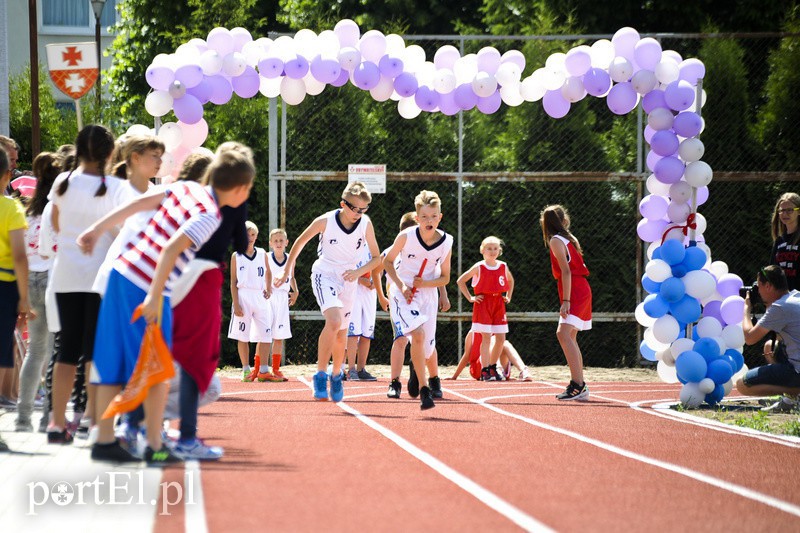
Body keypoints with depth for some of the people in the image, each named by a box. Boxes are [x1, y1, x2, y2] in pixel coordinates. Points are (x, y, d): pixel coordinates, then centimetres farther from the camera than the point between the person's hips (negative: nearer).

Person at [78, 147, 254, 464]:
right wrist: (155, 297, -25)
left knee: (113, 365, 11)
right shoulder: (210, 217, -13)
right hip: (147, 288, -8)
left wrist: (98, 229, 15)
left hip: (121, 273, 8)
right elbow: (171, 250, -23)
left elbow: (138, 203, 10)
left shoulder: (187, 188, 10)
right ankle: (155, 447, 4)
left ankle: (104, 441, 16)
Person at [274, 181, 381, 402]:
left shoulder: (366, 224, -11)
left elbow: (376, 257, 1)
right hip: (324, 275, -3)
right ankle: (320, 375, -18)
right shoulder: (325, 221, -18)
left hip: (348, 279, 3)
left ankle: (336, 375, 35)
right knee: (334, 321, -27)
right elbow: (300, 242, -1)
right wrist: (287, 272, 6)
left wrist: (359, 271, -18)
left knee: (341, 334, 9)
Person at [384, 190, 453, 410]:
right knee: (418, 334, -27)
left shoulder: (446, 242, -8)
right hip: (403, 293, -3)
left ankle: (415, 367, 44)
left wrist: (425, 283, -16)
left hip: (428, 293, 3)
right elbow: (387, 261, 0)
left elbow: (445, 277, 3)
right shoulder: (406, 236, -14)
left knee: (427, 350, 4)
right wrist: (401, 286, -13)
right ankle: (424, 390, -21)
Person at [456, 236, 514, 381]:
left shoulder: (503, 266, 8)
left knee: (500, 338, 2)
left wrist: (508, 296, 16)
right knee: (486, 337, -10)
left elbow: (510, 280, 28)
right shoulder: (479, 267, -4)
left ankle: (492, 368, 16)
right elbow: (461, 281, 1)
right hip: (483, 303, -5)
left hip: (498, 304, 5)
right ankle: (485, 371, -9)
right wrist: (470, 298, -4)